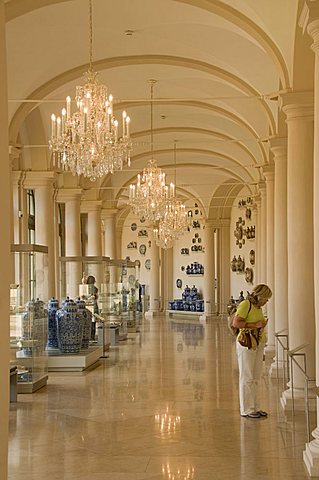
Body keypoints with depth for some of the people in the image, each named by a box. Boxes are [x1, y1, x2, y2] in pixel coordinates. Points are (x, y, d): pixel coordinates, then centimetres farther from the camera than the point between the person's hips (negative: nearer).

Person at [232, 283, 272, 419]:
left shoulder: (258, 307, 15)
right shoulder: (245, 304, -12)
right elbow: (236, 323, -23)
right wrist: (255, 325, -22)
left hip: (258, 344, 9)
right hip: (246, 343, -9)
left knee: (255, 378, 11)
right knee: (247, 378, -3)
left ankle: (255, 407, 17)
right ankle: (246, 409, 2)